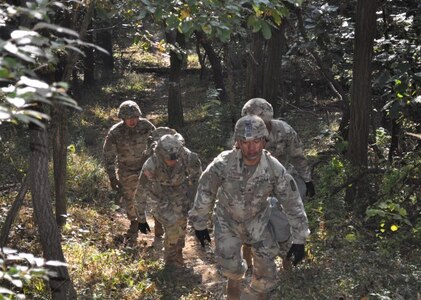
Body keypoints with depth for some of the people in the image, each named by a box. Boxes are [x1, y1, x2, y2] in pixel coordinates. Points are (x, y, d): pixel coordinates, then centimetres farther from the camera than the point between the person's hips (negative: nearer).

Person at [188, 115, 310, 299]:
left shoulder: (275, 169, -26)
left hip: (258, 220, 1)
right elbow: (205, 194, -13)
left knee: (266, 271, 1)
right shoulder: (223, 164, -30)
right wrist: (199, 224, -3)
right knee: (229, 266, 0)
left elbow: (292, 203, -16)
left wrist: (299, 240, -13)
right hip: (227, 220, -1)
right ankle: (236, 276, 40)